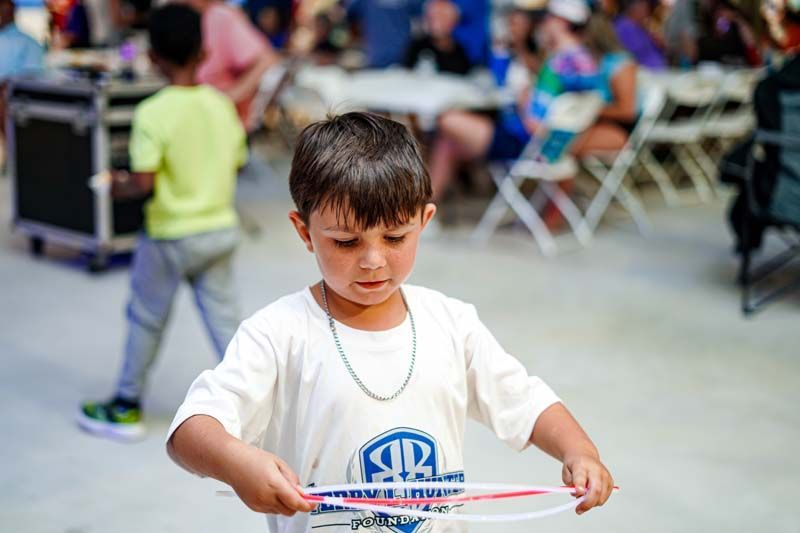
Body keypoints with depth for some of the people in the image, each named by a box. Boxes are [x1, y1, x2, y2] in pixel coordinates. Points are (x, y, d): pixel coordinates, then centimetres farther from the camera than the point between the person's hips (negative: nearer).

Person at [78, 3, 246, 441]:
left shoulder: (152, 114, -18)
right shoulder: (222, 105, -2)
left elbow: (145, 183, -24)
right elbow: (235, 164, 6)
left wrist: (119, 187, -4)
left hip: (172, 237, -4)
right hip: (221, 230, 4)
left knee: (146, 319, 12)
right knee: (223, 318, 11)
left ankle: (127, 408, 27)